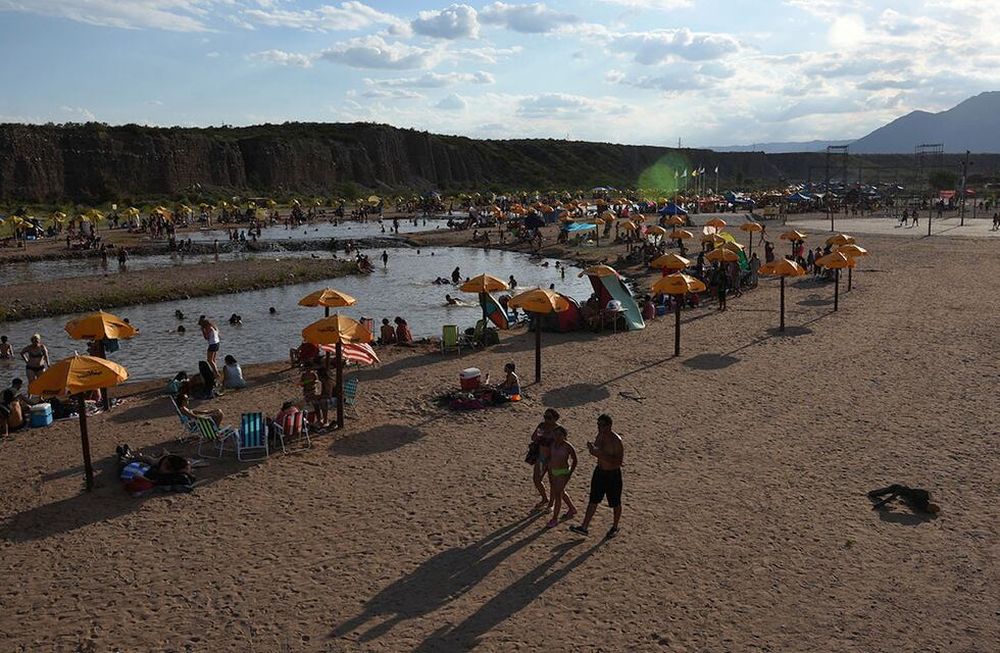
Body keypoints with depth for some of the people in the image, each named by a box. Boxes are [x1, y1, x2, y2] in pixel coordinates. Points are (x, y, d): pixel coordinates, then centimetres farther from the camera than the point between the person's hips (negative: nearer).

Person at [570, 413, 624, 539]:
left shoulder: (616, 440, -23)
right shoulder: (600, 436, 0)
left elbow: (619, 461, -28)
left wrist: (601, 454, -33)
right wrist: (592, 449, -9)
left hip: (613, 474, -7)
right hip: (599, 471, 7)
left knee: (615, 503, 12)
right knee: (593, 500, 11)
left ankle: (615, 528, 32)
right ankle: (584, 527, 17)